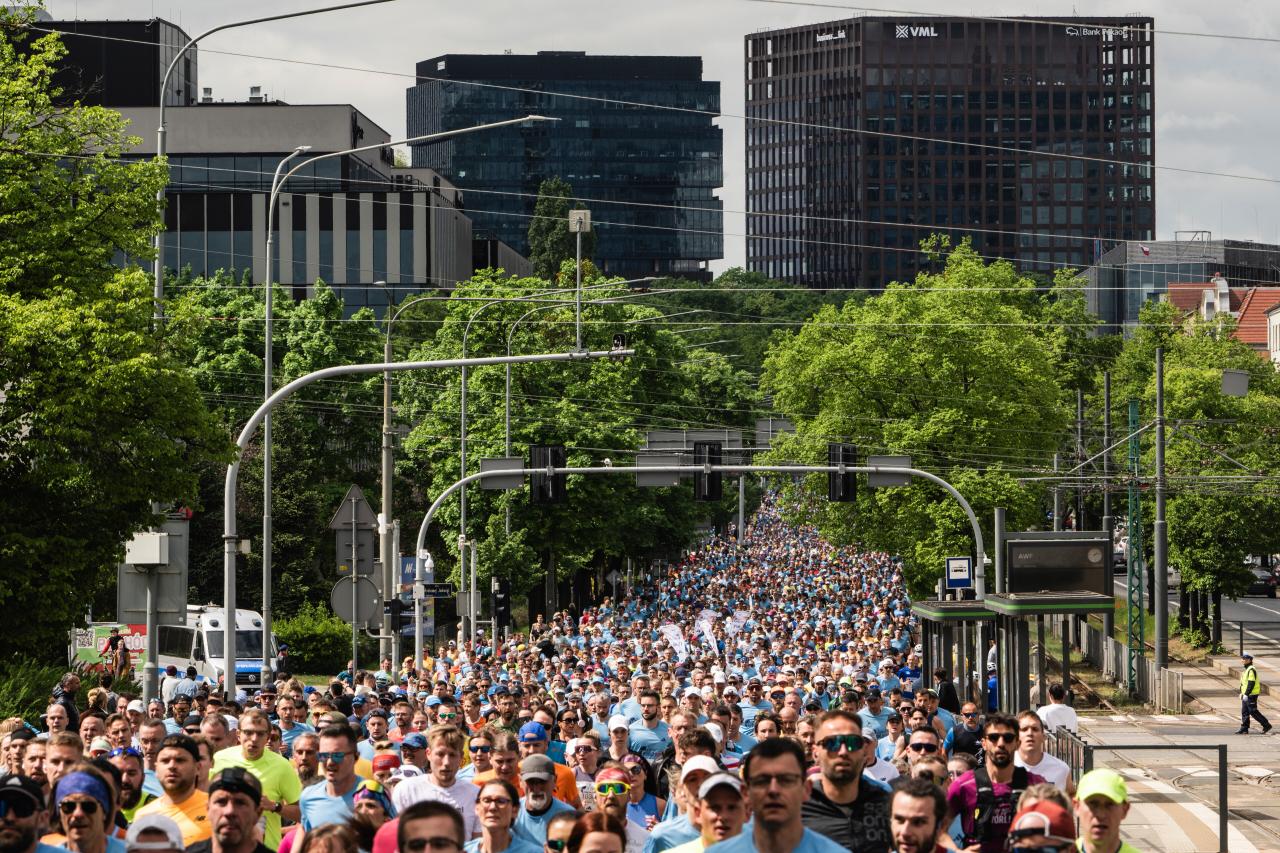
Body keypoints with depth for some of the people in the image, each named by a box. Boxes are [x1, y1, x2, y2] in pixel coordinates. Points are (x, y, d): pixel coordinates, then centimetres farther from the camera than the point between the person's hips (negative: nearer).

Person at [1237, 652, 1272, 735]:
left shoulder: (1251, 670, -18)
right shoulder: (1246, 669, 15)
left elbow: (1251, 683, -24)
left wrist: (1246, 694, -24)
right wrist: (1242, 693, 19)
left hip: (1251, 694, -10)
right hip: (1246, 695, 10)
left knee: (1253, 711, -6)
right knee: (1244, 712, 9)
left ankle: (1266, 725, 3)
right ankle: (1244, 729, 12)